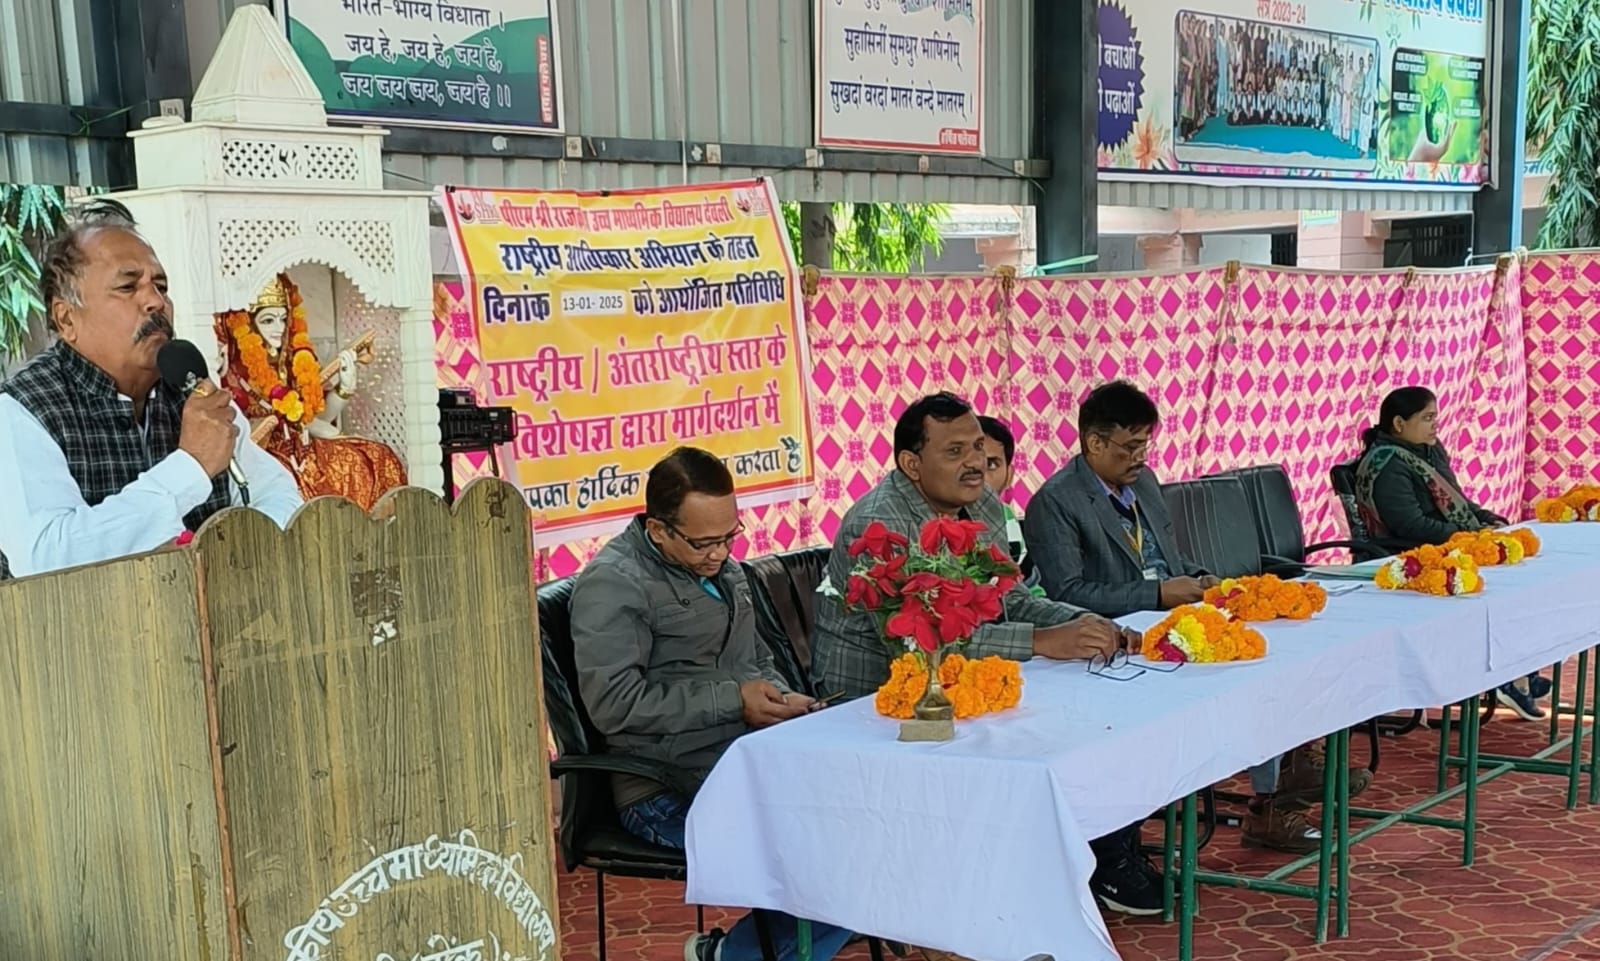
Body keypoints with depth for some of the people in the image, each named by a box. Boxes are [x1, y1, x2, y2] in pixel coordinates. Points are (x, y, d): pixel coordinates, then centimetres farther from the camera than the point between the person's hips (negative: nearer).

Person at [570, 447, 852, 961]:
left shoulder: (720, 568, 17)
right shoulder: (613, 584, -9)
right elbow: (614, 703, -19)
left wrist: (783, 700, 7)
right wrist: (732, 700, -17)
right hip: (671, 791, -9)